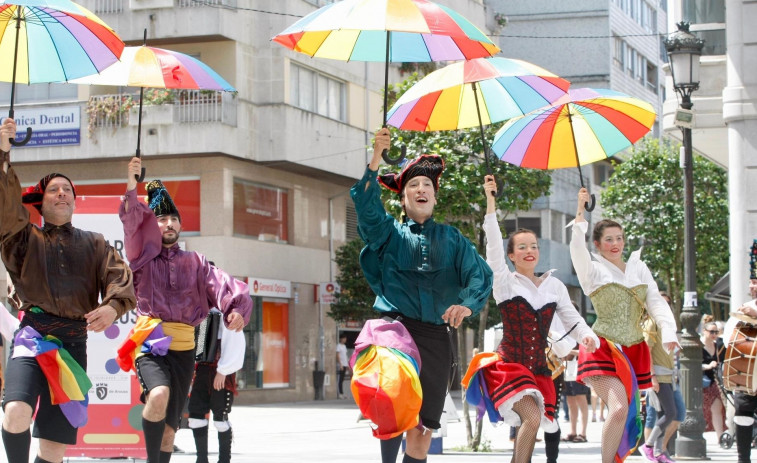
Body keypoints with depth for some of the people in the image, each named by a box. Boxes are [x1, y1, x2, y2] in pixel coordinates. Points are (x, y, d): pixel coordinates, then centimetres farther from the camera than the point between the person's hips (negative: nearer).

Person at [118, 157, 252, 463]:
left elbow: (220, 284, -1)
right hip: (149, 342, -3)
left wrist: (237, 308, -22)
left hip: (183, 347, 3)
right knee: (159, 395, -30)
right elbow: (131, 224, -8)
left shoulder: (194, 262, 15)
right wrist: (131, 186, -22)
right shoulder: (143, 256, 10)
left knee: (170, 425, 5)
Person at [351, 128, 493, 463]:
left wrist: (467, 304, -19)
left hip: (436, 337, 2)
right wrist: (376, 158, -20)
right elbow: (366, 206, -7)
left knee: (422, 425, 2)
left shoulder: (452, 239, 17)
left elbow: (480, 275, 3)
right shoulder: (390, 232, 13)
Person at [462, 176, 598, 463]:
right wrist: (490, 202, -21)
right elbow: (493, 246, -13)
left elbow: (572, 319, 8)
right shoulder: (505, 282, -2)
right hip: (508, 365, -5)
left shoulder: (554, 286, 9)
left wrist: (587, 336, -15)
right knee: (532, 418, -24)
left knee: (531, 423, 2)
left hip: (539, 371, 5)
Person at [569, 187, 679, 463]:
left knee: (629, 414, 7)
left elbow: (656, 302, 3)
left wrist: (668, 332, -13)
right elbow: (577, 250, -19)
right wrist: (580, 215, -28)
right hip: (604, 349, -5)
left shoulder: (639, 269, 12)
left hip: (634, 350, 5)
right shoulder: (594, 271, 1)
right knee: (619, 409, -22)